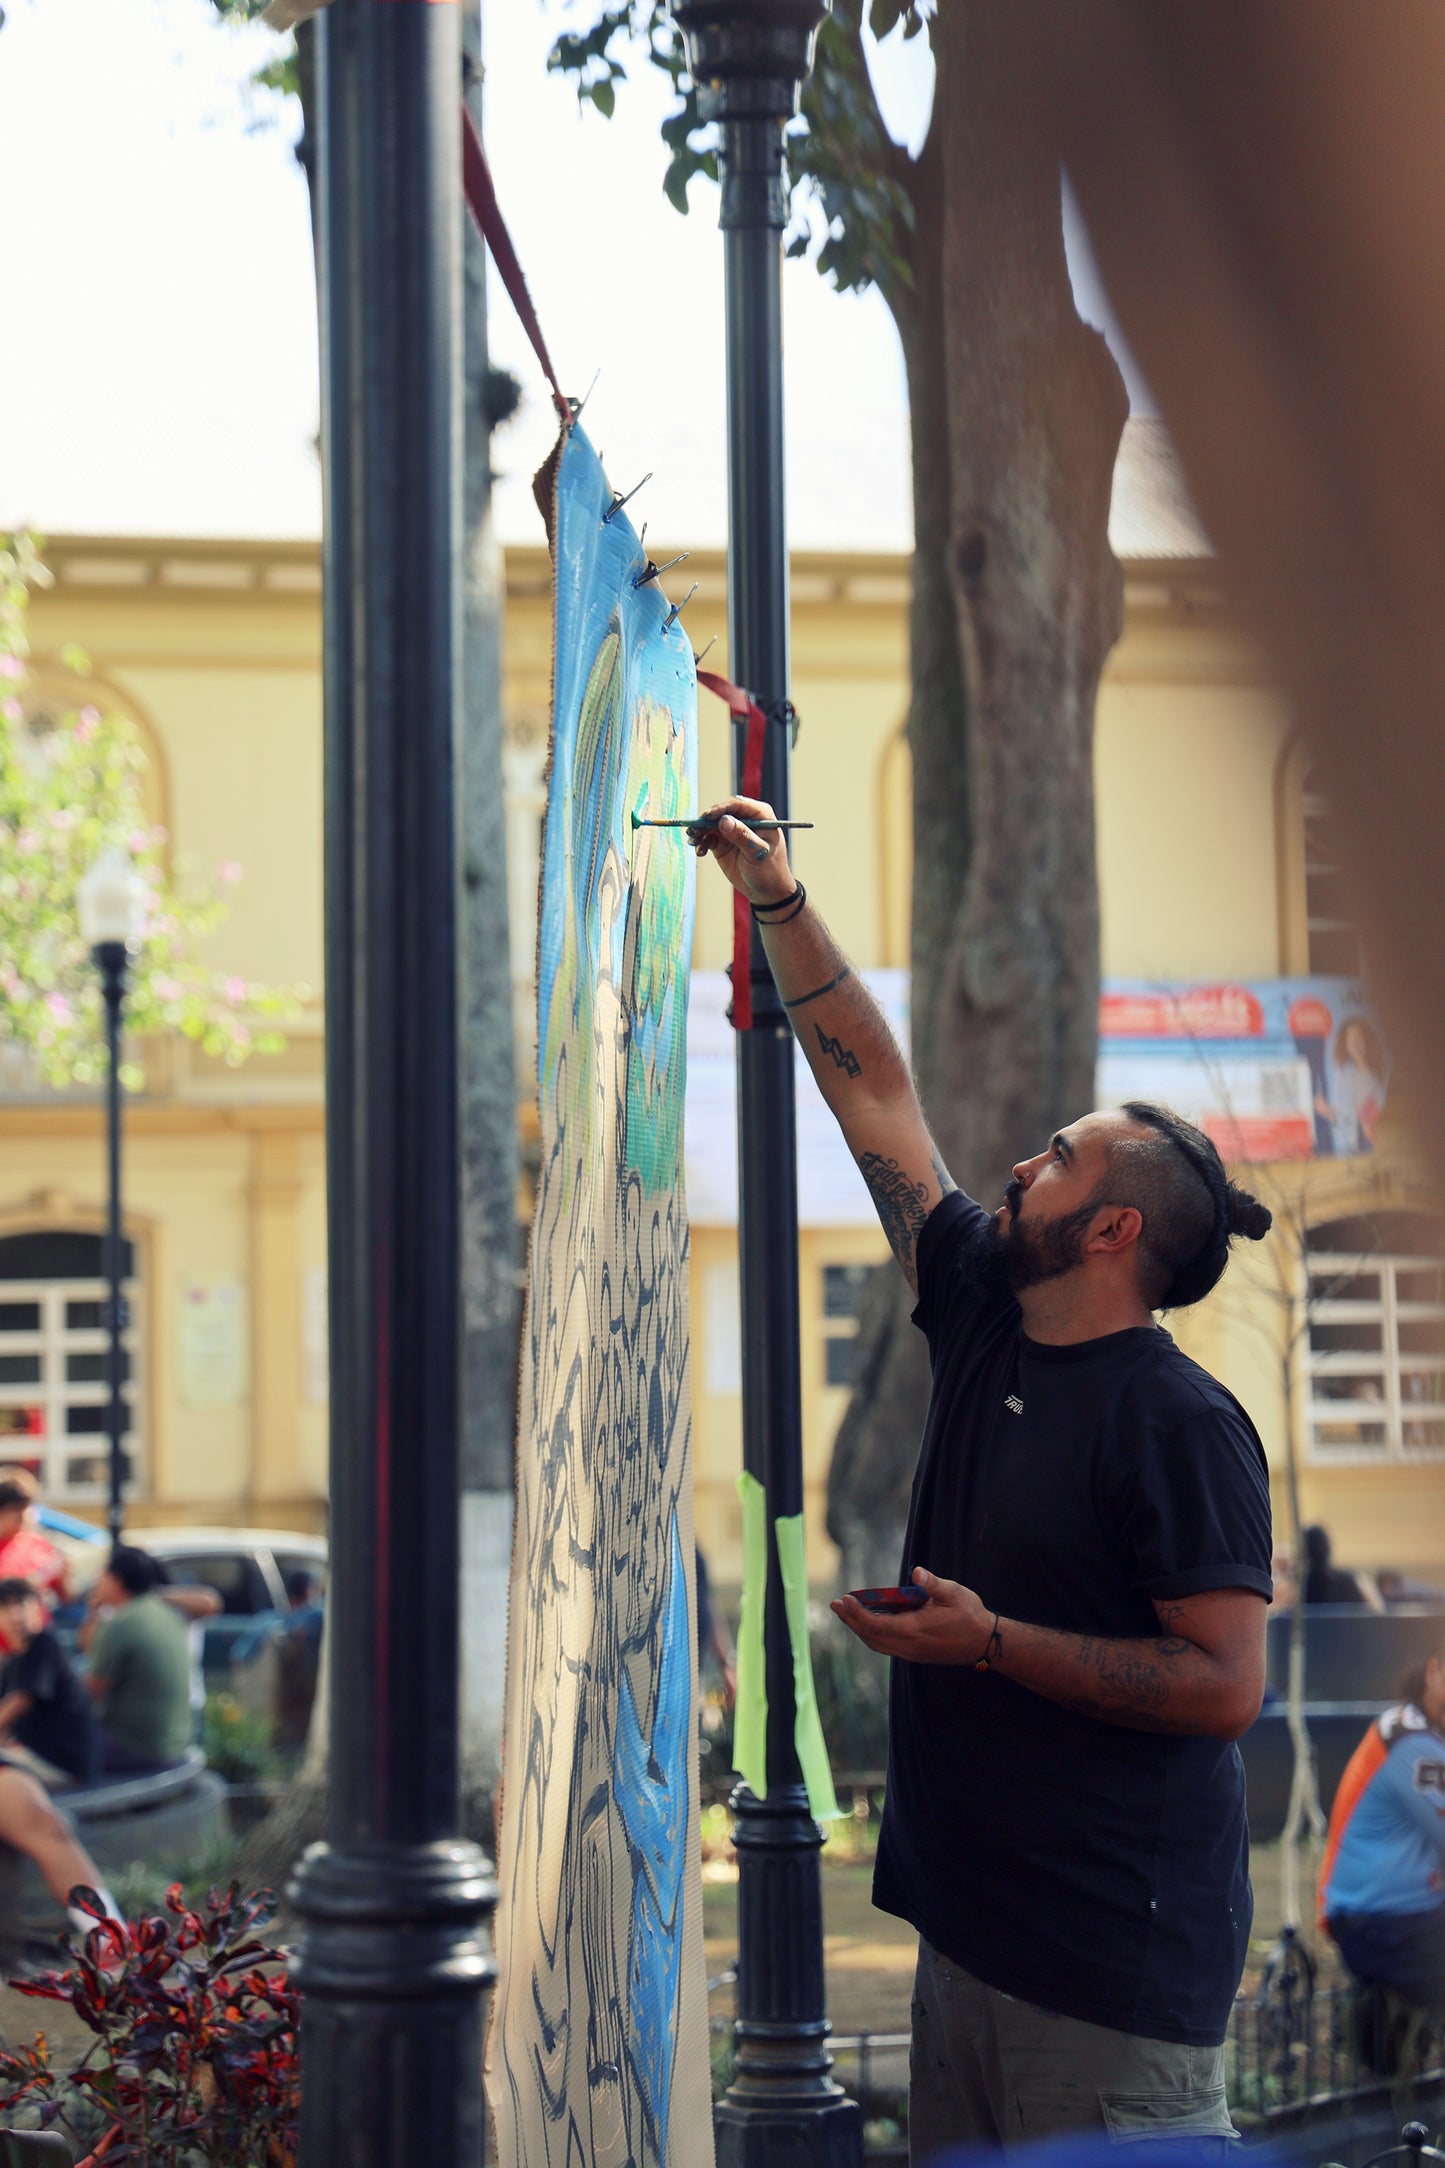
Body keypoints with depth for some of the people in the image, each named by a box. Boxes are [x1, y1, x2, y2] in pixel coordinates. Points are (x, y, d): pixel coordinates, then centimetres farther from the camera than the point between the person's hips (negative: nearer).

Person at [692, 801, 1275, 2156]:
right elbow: (876, 1096, 15)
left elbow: (1225, 1684, -17)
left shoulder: (1181, 1422, -12)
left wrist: (990, 1641, -18)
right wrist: (775, 900, 17)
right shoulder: (983, 1326, 9)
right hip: (969, 1915, 8)